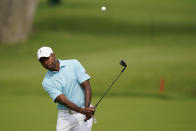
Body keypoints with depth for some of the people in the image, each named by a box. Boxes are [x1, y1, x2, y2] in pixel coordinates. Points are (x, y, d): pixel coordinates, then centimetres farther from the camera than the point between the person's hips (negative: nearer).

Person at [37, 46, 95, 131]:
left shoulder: (73, 64, -2)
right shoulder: (47, 82, -3)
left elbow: (86, 86, -6)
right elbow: (63, 100, -15)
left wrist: (87, 108, -21)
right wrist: (82, 110, -29)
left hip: (82, 116, -2)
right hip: (64, 116, 2)